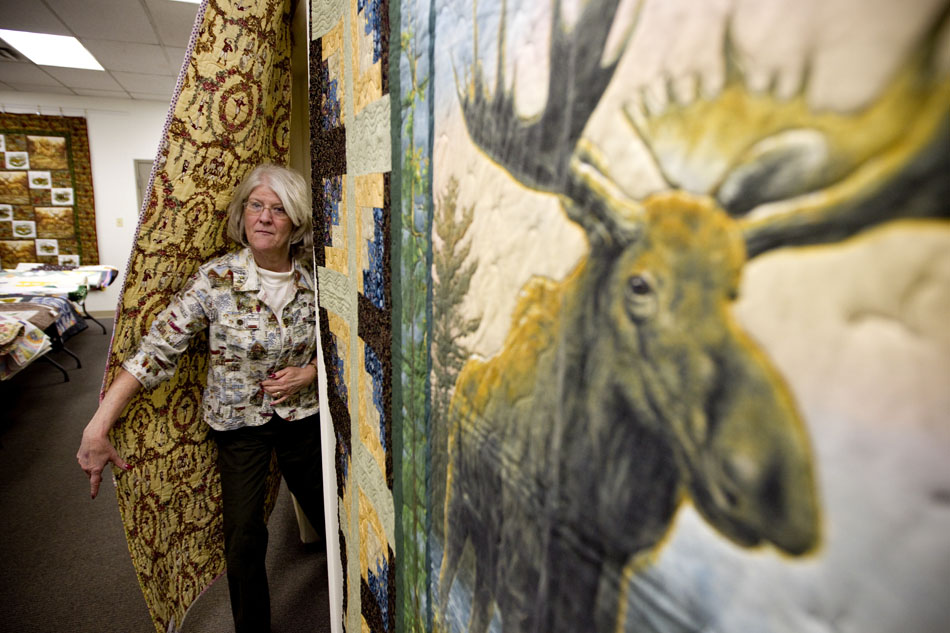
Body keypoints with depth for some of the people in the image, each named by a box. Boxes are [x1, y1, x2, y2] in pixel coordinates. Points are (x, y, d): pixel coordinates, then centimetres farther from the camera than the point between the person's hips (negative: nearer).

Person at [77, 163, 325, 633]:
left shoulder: (312, 281, -9)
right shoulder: (216, 279, -16)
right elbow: (156, 350, -16)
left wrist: (308, 373, -13)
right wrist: (98, 426, -20)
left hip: (301, 417, 2)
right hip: (238, 421, -2)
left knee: (324, 510, 17)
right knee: (244, 537, 5)